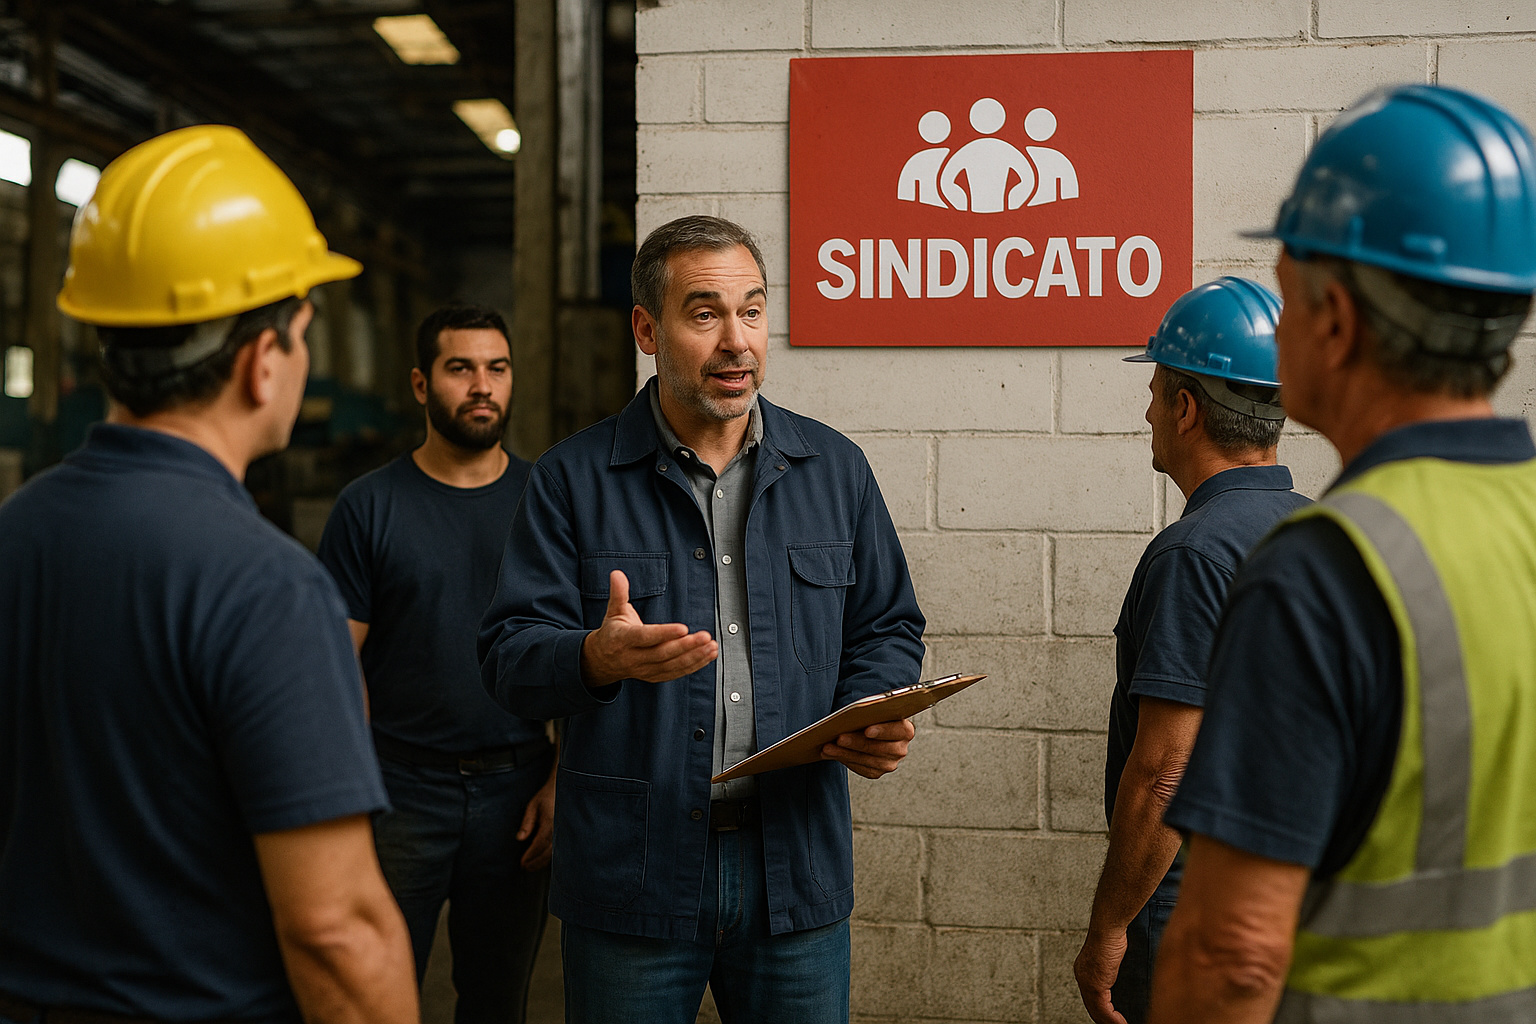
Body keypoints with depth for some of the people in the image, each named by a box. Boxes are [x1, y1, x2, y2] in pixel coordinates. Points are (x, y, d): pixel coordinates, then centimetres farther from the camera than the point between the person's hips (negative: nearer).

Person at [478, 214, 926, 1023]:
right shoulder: (572, 480, -1)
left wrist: (873, 720, -7)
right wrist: (598, 657, -28)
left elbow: (887, 629, 13)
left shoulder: (835, 470, 8)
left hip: (796, 871, 3)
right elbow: (509, 653, -7)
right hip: (631, 879, -2)